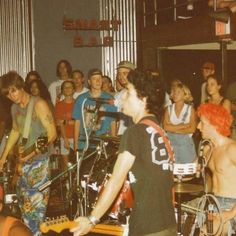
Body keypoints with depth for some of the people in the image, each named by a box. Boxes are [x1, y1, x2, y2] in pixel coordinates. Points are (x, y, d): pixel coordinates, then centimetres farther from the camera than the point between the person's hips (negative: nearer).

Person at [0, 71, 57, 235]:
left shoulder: (39, 104, -14)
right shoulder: (15, 108, 8)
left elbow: (52, 134, -17)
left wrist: (34, 152, -25)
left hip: (39, 162, -7)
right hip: (22, 162, 7)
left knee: (35, 204, -8)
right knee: (23, 202, 13)